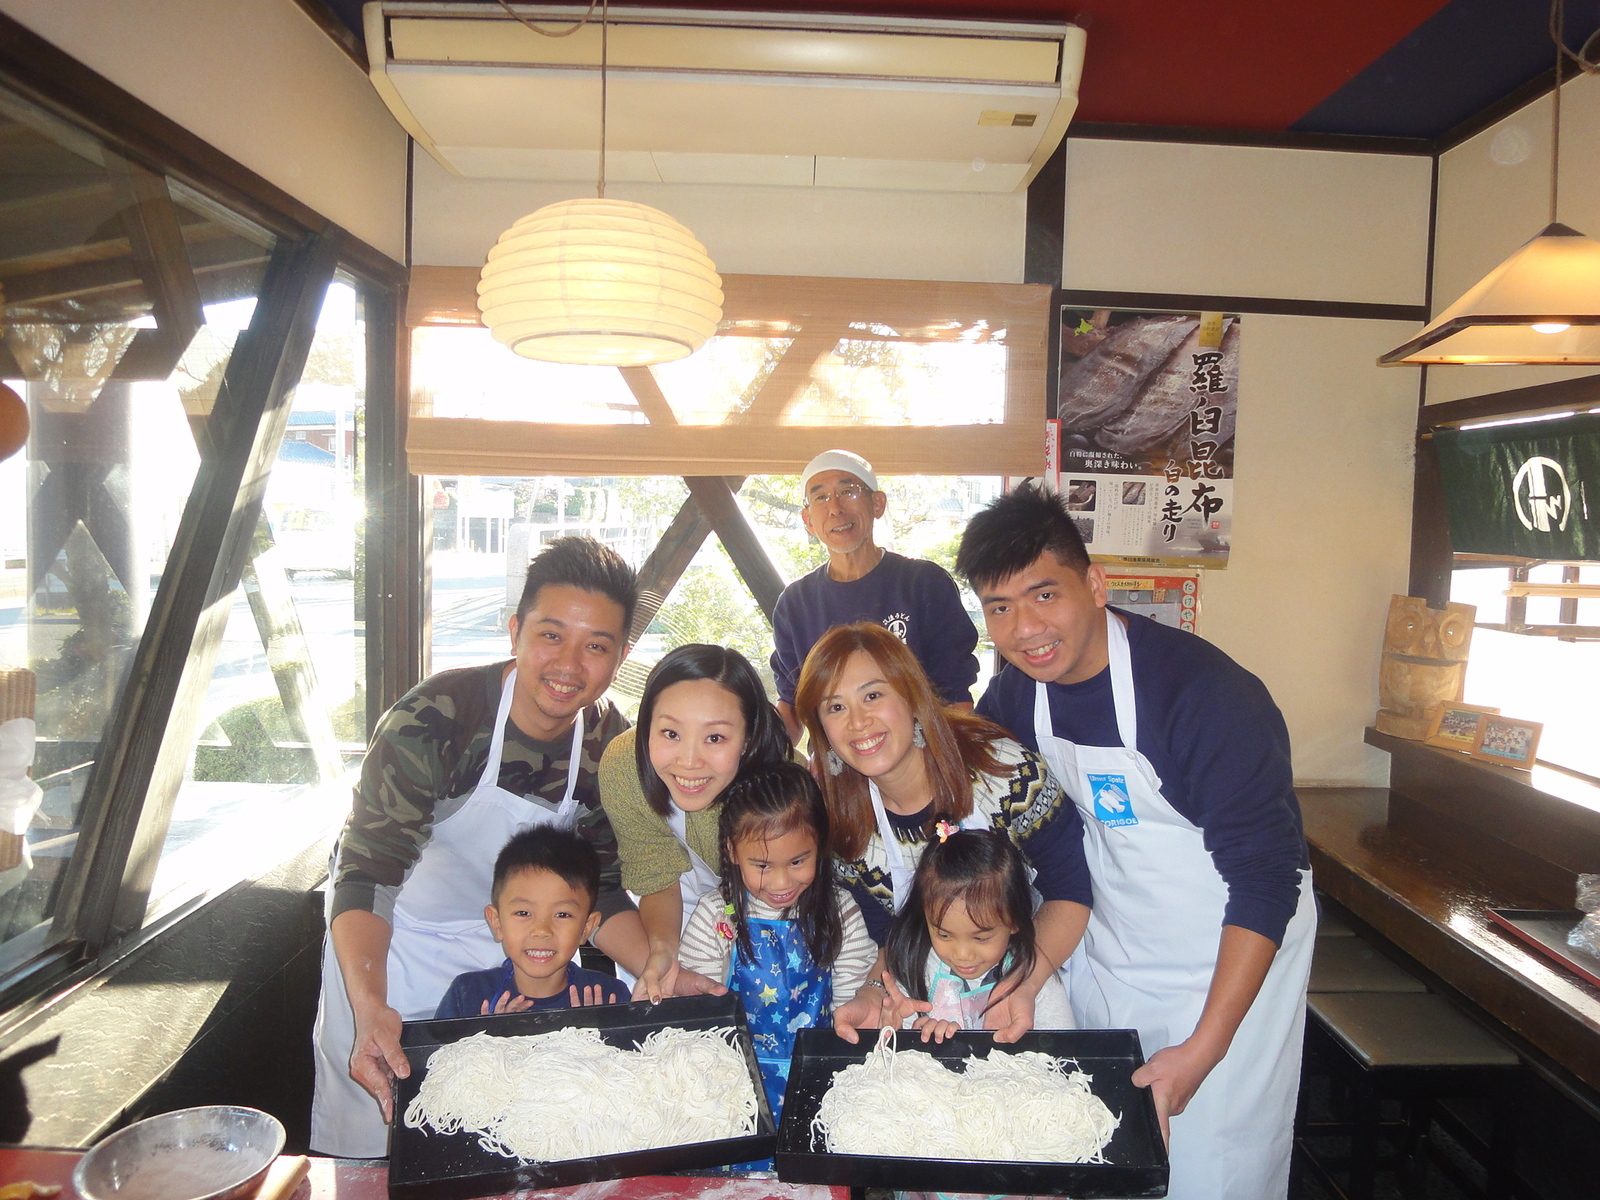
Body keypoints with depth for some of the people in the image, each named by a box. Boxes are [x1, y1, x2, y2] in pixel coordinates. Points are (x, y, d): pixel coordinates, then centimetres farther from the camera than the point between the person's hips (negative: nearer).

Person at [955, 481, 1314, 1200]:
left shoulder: (1206, 694, -28)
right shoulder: (1016, 694, -9)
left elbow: (1266, 878, -25)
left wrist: (1204, 1048, -25)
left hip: (1232, 961, -5)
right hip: (1106, 956, 6)